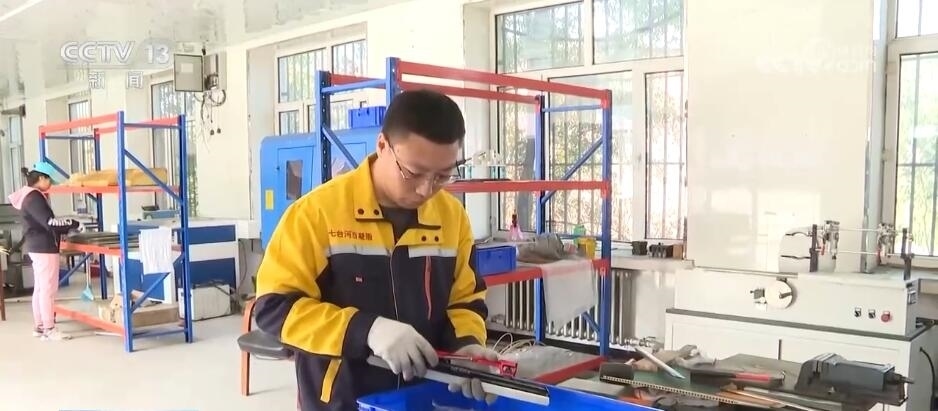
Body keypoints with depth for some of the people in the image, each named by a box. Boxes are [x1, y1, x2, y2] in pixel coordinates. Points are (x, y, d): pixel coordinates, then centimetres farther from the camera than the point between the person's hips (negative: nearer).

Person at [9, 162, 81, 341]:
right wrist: (74, 224, -16)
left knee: (39, 288, 13)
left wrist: (66, 228, 13)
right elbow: (49, 222, -24)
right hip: (44, 248, -10)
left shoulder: (30, 196, 15)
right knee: (48, 289, -7)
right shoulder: (34, 197, -17)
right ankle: (49, 329, -3)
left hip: (37, 247, 10)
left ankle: (39, 326, 19)